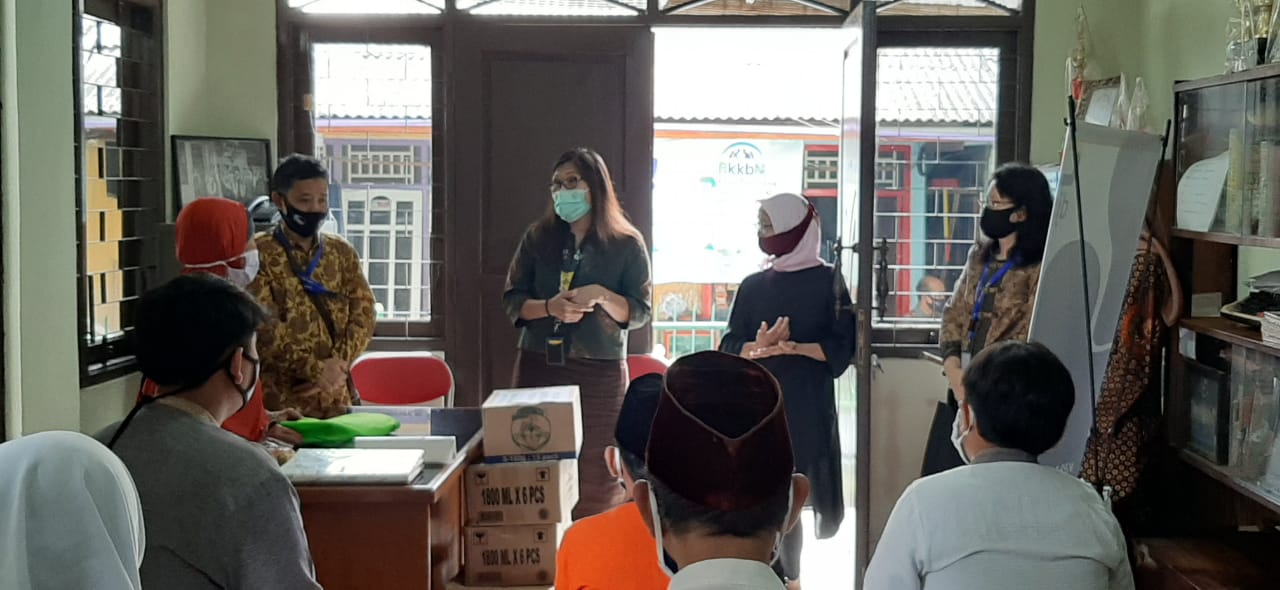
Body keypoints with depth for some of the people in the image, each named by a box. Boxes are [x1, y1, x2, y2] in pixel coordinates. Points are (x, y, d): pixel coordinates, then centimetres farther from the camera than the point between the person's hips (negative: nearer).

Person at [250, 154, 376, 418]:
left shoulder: (342, 252, 10)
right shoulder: (258, 254, -5)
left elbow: (363, 315, 2)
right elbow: (261, 326, -14)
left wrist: (336, 366, -13)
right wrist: (314, 369, -18)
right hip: (280, 402, -4)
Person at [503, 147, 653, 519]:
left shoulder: (627, 244, 1)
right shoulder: (538, 238, 7)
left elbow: (640, 312, 0)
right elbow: (512, 300, 6)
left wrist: (601, 296, -18)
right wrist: (548, 307, -14)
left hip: (600, 374, -2)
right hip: (538, 367, 2)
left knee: (597, 482, -2)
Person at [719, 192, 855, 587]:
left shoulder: (828, 282, 1)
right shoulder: (753, 286, 9)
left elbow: (840, 347, -5)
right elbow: (729, 348, 4)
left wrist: (793, 348, -19)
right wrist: (759, 347, -17)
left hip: (809, 403, -2)